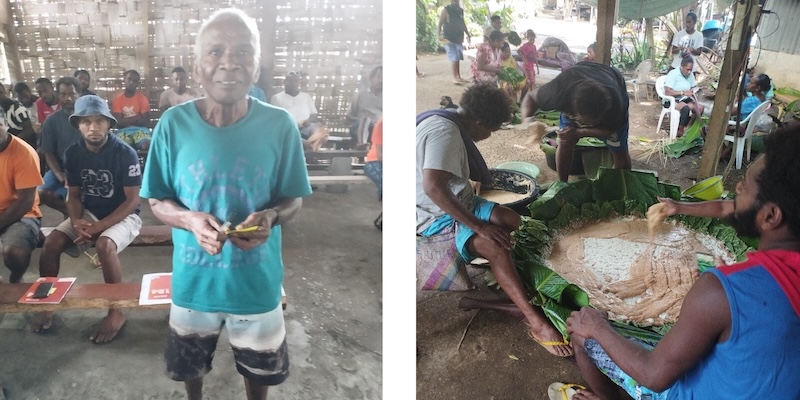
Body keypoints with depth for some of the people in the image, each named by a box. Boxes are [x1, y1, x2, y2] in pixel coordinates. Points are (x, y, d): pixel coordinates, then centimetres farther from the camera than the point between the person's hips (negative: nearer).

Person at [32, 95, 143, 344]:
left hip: (123, 216, -5)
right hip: (88, 213, 5)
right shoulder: (73, 153, -3)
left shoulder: (125, 153, -19)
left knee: (105, 245, -34)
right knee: (51, 242, -17)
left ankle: (116, 312, -18)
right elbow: (73, 195, 5)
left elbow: (132, 201, -17)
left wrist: (99, 227, -23)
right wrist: (76, 221, -17)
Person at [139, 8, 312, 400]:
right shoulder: (173, 124, -13)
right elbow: (157, 201, -3)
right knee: (189, 364, 26)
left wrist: (271, 216, -25)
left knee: (259, 366, 22)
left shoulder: (280, 125, -14)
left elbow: (293, 199, -4)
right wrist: (190, 220, -24)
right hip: (194, 277, 1)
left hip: (257, 278, -1)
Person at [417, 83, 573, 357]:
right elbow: (432, 186, -36)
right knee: (495, 247, -26)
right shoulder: (444, 132, -24)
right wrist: (479, 226, -31)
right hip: (437, 216, -11)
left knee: (514, 222, -4)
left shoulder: (449, 122, 7)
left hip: (458, 202, 11)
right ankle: (537, 323, -20)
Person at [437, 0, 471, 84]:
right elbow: (440, 23, -11)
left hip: (459, 39, 6)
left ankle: (459, 77, 14)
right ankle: (455, 78, -2)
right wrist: (439, 35, -24)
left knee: (458, 58, 8)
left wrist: (468, 34, 25)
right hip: (449, 39, -6)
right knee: (454, 59, -9)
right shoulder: (446, 10, -7)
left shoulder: (461, 10, 12)